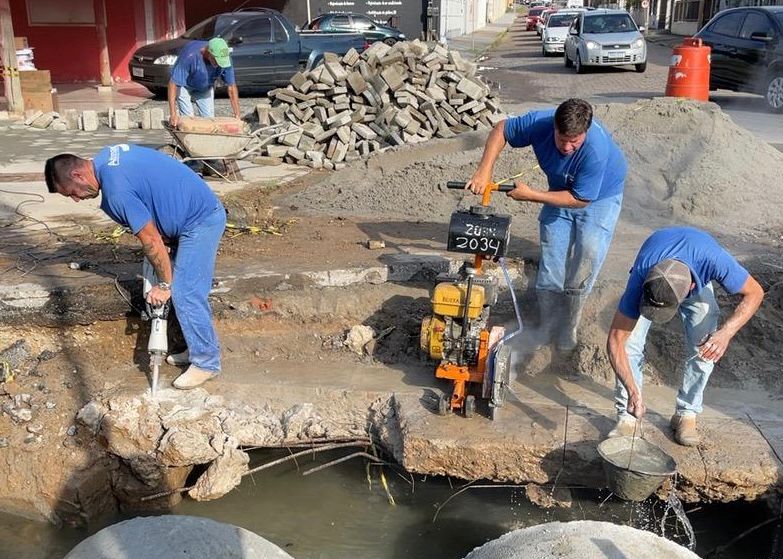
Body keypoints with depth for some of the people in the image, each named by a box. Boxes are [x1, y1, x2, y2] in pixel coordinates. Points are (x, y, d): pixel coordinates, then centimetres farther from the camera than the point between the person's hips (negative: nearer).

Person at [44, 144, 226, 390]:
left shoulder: (116, 191, -23)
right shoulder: (106, 157, 6)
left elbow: (150, 239, -18)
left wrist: (164, 284, -6)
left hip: (201, 220, -10)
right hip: (203, 212, 10)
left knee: (185, 294, -6)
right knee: (186, 291, 15)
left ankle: (206, 363, 5)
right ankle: (198, 348, 26)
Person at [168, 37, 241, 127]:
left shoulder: (225, 59, -28)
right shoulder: (190, 56, -40)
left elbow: (232, 86, -19)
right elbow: (173, 83, -36)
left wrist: (237, 115, -23)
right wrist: (173, 114, -43)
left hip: (206, 89, 4)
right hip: (185, 87, -3)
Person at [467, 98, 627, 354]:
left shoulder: (597, 150, -41)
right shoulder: (539, 122, -30)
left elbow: (580, 199, -32)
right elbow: (501, 129, -13)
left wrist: (530, 195, -31)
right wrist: (484, 170, -25)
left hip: (599, 196, -4)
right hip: (561, 191, 4)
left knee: (588, 254, -15)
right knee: (550, 260, -1)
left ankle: (568, 326, -1)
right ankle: (548, 324, 10)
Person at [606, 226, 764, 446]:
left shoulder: (713, 260, -44)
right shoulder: (641, 279, -42)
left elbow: (754, 292, -25)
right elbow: (615, 341, -36)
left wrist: (726, 332, -41)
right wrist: (633, 391, -45)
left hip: (699, 279, 1)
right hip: (651, 273, -1)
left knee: (703, 349, -12)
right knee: (630, 343, -16)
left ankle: (686, 414, 8)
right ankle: (626, 417, -2)